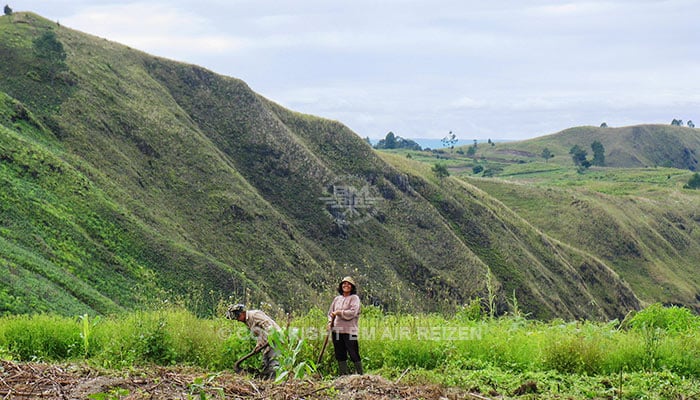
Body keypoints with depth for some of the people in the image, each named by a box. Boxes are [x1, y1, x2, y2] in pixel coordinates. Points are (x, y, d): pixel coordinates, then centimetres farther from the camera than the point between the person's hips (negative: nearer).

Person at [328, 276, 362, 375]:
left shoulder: (354, 298, 0)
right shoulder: (337, 299, 18)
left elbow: (352, 313, -13)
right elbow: (330, 312, 21)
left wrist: (339, 312, -11)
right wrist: (330, 321, 2)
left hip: (349, 330, -6)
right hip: (336, 330, 6)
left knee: (354, 355, -7)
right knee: (340, 355, 7)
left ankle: (360, 375, -1)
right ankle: (344, 376, 14)